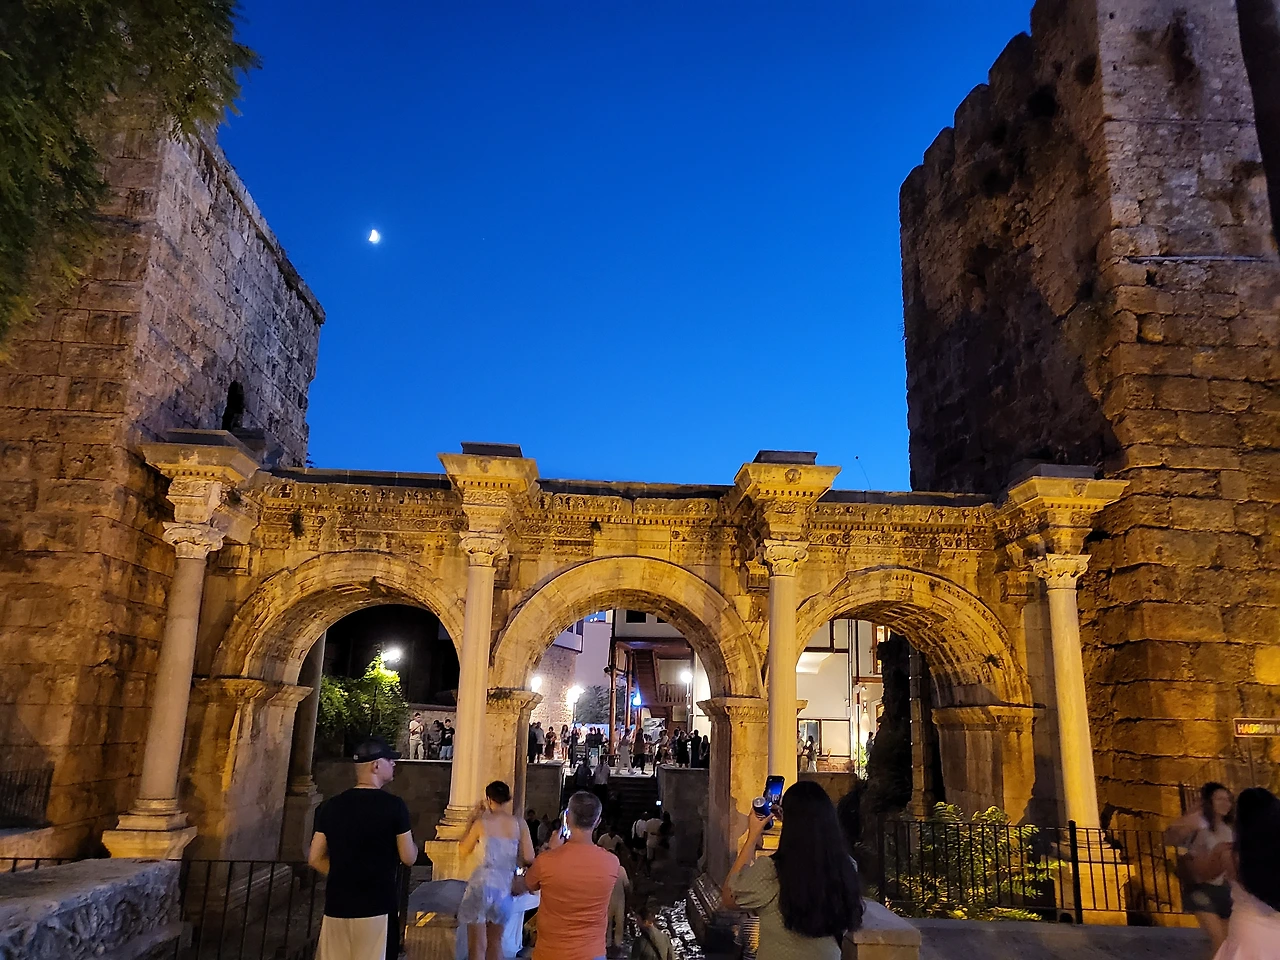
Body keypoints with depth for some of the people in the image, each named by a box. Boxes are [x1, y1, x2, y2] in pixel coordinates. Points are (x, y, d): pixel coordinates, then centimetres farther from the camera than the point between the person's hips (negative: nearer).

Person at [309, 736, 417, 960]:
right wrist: (412, 844, 15)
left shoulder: (331, 806, 3)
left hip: (336, 907, 5)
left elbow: (315, 859, 8)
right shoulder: (393, 805, -11)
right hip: (375, 908, -5)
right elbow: (409, 858, -6)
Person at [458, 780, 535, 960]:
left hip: (481, 885, -3)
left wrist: (470, 820, 12)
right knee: (495, 943, 21)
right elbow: (529, 858, -3)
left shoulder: (481, 822, -6)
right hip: (504, 887, 3)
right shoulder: (519, 823, -2)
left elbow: (463, 852, 8)